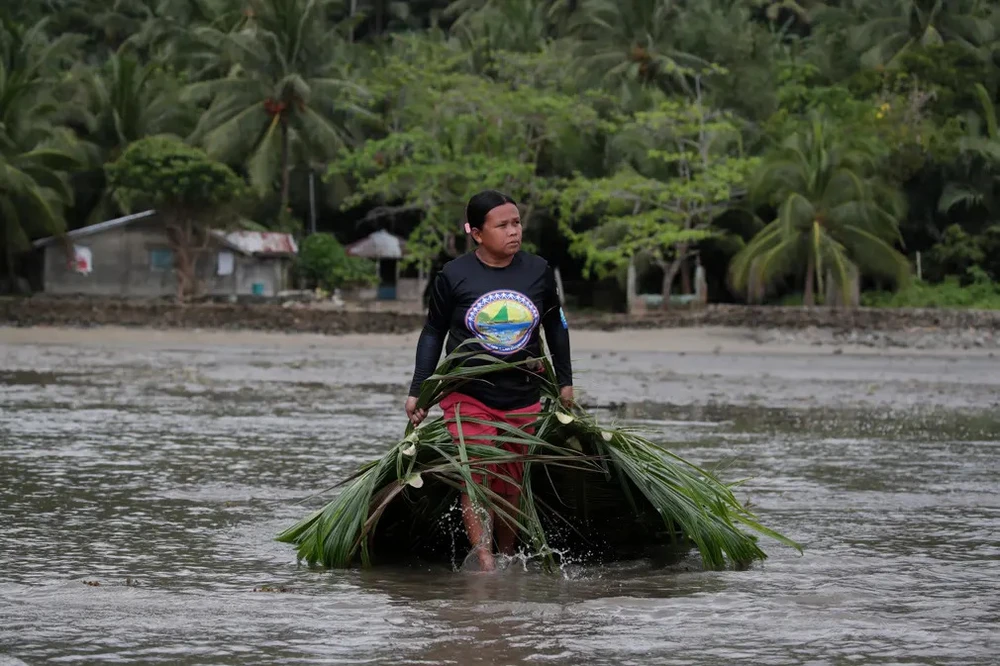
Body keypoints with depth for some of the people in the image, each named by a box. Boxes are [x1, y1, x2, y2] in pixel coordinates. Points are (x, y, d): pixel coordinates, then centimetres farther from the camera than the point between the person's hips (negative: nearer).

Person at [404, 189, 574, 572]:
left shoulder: (538, 271, 1)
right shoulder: (454, 276, -6)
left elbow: (555, 324, 16)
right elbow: (433, 333, 5)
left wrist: (564, 381, 19)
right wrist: (417, 391, 4)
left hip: (523, 400, 3)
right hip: (468, 397, -3)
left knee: (511, 487, 7)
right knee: (477, 481, -14)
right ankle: (486, 568, -20)